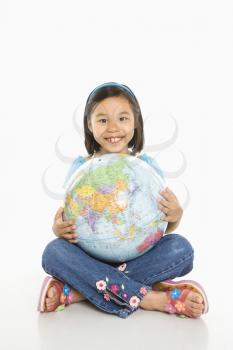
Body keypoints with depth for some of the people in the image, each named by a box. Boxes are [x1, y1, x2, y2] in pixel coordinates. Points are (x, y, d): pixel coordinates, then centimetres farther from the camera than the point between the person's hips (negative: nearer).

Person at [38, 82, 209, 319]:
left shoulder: (147, 165, 2)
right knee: (53, 252, -29)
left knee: (181, 248, -26)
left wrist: (175, 215, -20)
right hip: (91, 257, 0)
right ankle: (149, 298, -30)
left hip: (138, 254, 1)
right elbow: (67, 217, 4)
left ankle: (78, 291, -27)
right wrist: (58, 229, -20)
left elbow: (163, 227, 4)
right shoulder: (80, 168, 2)